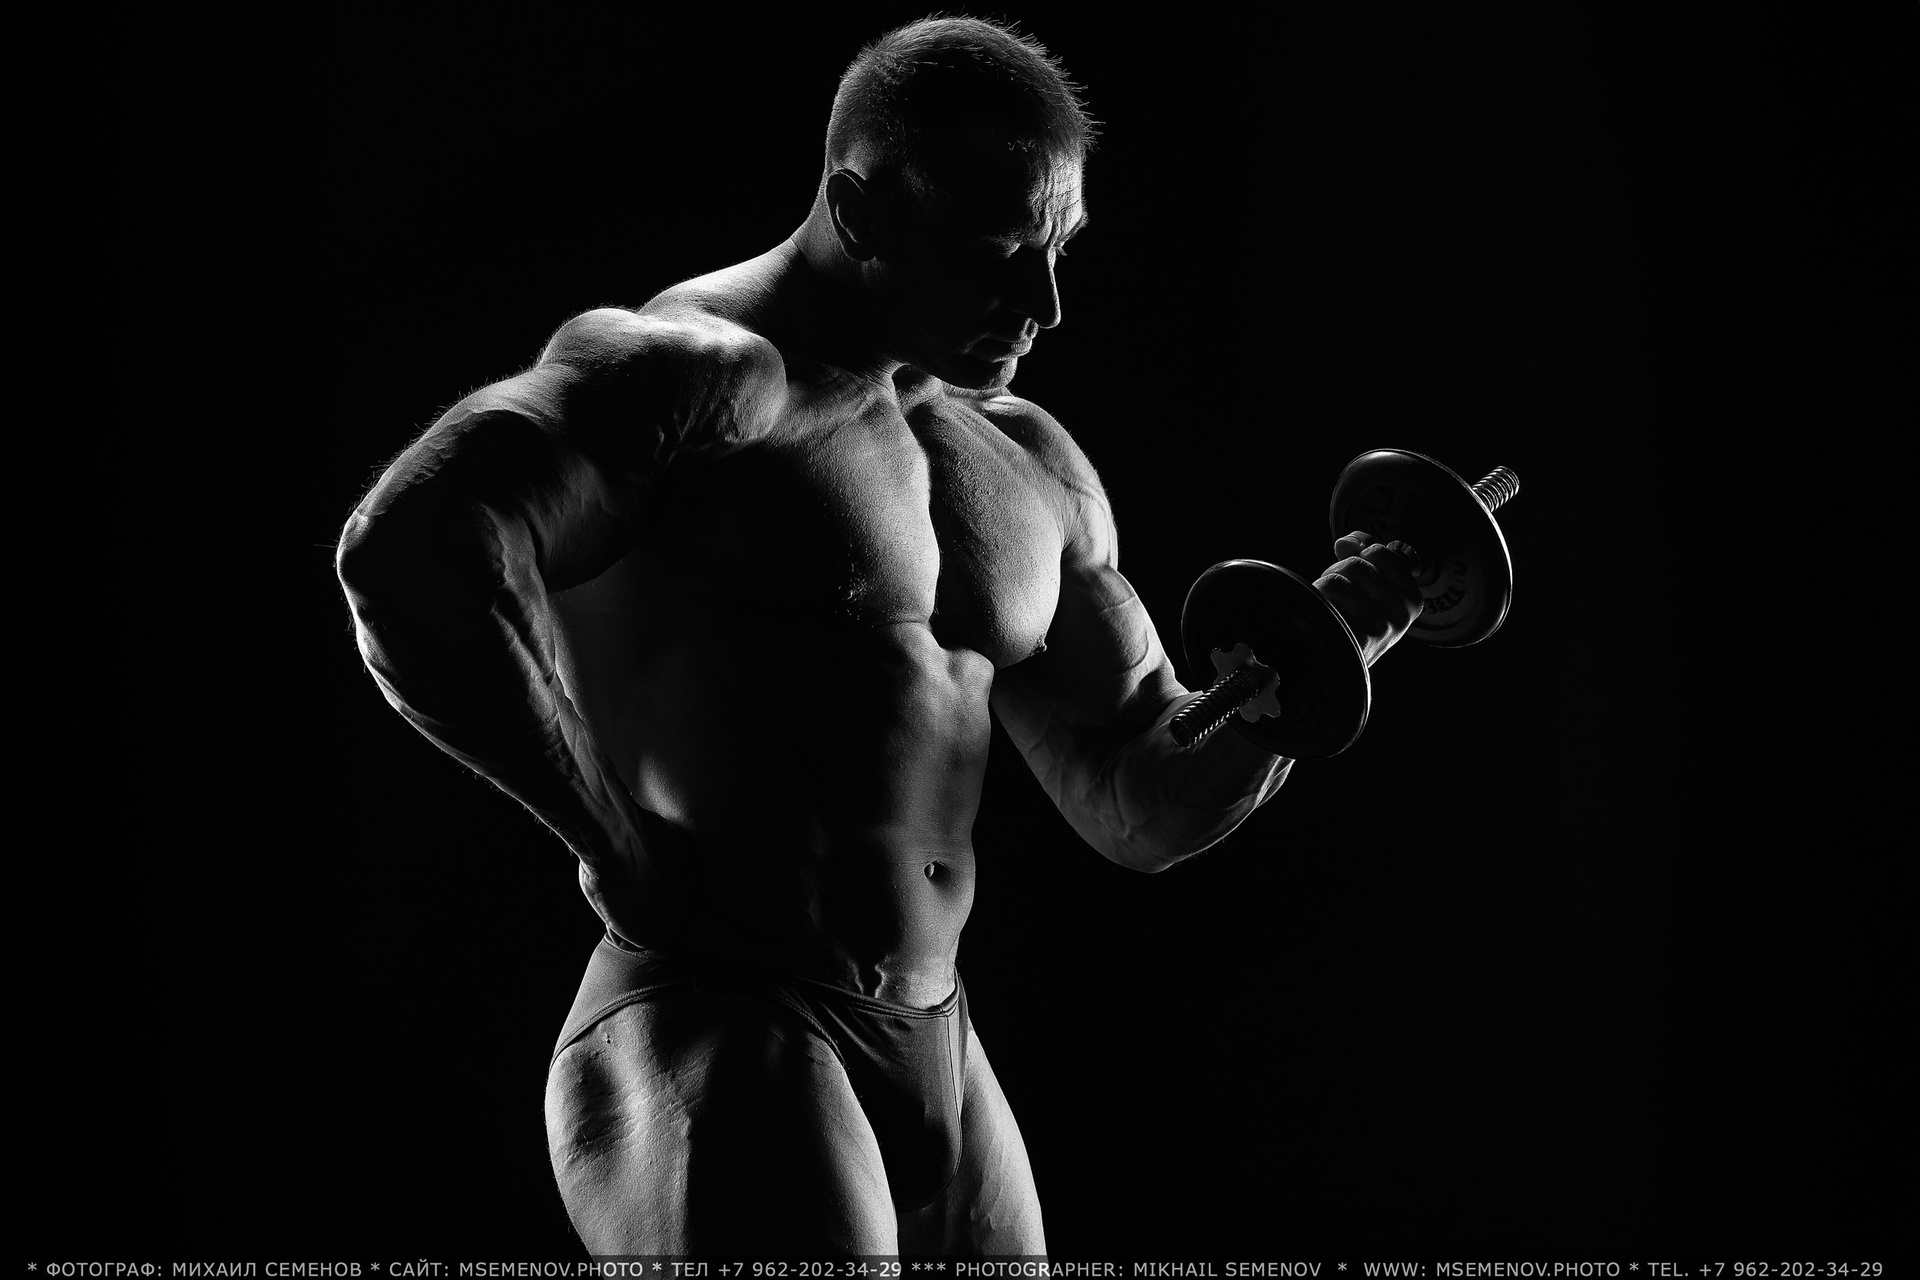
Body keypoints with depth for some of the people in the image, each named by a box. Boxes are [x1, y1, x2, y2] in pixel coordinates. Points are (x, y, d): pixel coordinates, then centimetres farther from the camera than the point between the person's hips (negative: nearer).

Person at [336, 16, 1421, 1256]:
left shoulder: (1028, 466, 17)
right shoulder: (702, 374, -11)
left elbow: (1143, 804, 21)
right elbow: (407, 554, -27)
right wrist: (615, 842, -22)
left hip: (941, 1065, 9)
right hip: (720, 1061, -9)